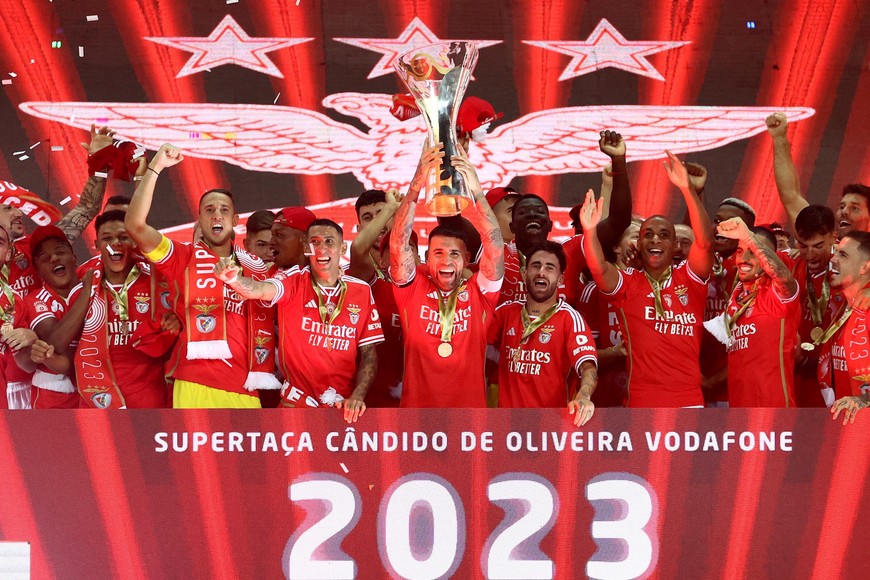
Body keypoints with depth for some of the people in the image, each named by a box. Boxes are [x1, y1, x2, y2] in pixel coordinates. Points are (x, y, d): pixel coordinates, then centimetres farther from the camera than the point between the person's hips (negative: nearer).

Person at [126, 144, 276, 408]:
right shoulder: (183, 257, 7)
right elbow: (135, 225, -7)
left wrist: (265, 382, 11)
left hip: (245, 389, 3)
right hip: (196, 387, -3)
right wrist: (155, 167, -7)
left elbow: (265, 324, 20)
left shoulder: (254, 266, 16)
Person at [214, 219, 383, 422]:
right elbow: (260, 289, -26)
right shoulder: (294, 281, -5)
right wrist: (234, 279, -46)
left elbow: (369, 352, 1)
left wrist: (357, 397, -11)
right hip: (297, 402, -1)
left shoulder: (361, 290, 0)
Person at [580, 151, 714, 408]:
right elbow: (598, 268, -16)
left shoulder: (690, 278, 6)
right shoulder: (627, 283, 4)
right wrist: (590, 231, -35)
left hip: (689, 399, 1)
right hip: (642, 402, -1)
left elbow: (705, 241, -11)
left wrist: (687, 188, -22)